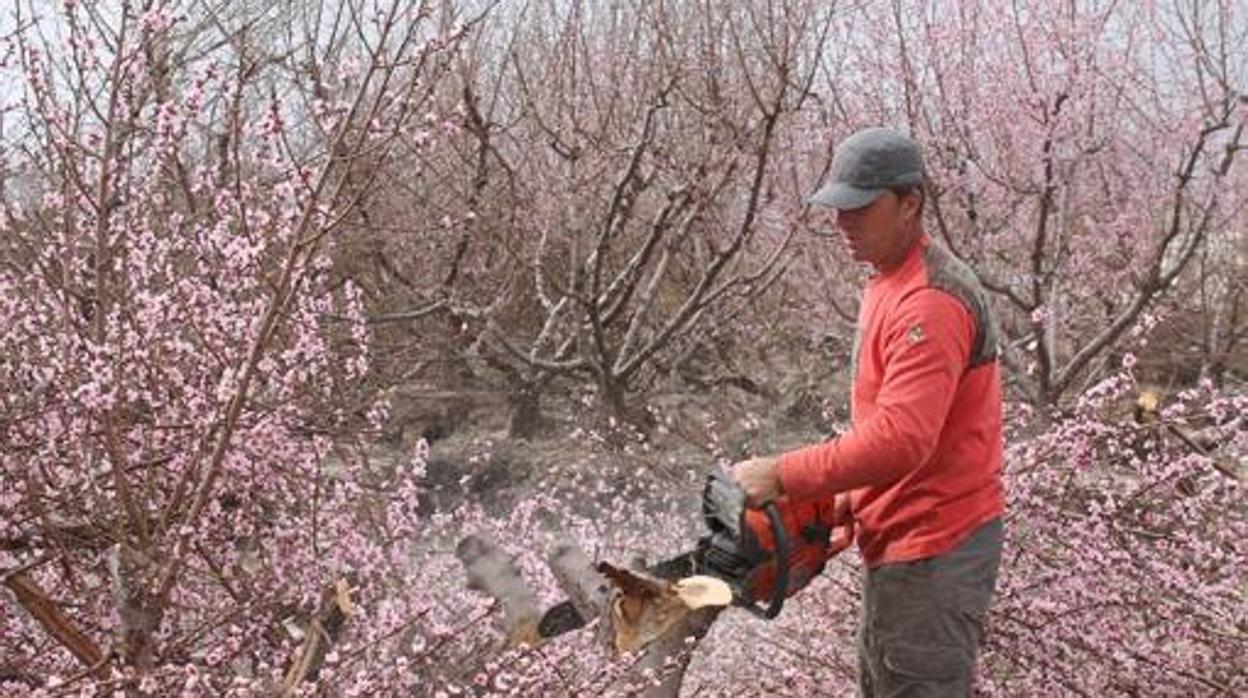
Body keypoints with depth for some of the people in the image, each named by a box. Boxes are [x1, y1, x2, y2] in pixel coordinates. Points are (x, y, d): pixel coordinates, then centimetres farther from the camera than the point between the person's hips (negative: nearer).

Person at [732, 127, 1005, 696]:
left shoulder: (930, 301, -22)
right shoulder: (889, 283, 11)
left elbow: (899, 439, -30)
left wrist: (782, 477, -25)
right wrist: (851, 498, 11)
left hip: (935, 550, -10)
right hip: (900, 537, 10)